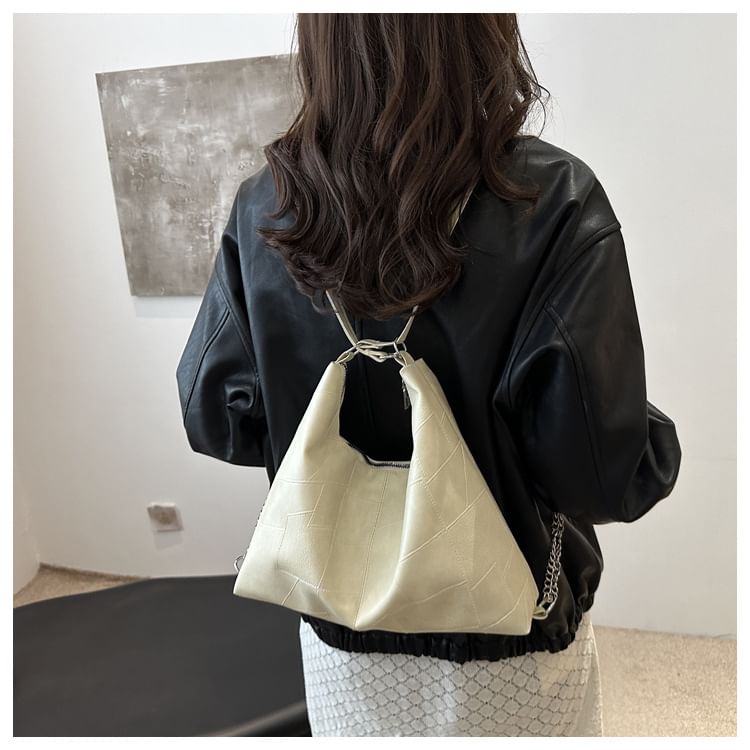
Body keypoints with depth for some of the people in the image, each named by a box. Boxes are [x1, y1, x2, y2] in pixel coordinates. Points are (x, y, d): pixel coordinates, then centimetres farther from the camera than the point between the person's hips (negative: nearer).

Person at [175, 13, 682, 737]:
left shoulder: (263, 207, -13)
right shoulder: (549, 199, -23)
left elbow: (214, 417, -6)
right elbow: (608, 471, -24)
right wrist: (657, 445, -2)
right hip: (507, 648, -2)